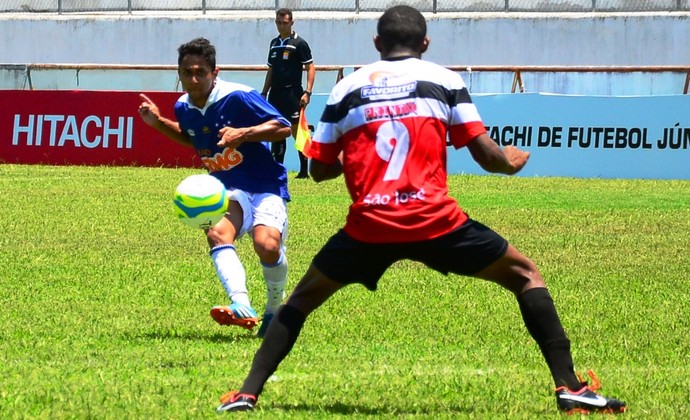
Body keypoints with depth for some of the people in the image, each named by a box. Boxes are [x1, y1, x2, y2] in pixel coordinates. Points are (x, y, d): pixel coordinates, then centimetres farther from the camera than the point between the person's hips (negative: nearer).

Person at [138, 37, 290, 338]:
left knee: (267, 244, -30)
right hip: (227, 190, 5)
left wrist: (243, 133, -26)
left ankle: (275, 311, 0)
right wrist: (159, 124, 14)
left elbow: (283, 127, -14)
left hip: (266, 188, -5)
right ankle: (241, 307, -48)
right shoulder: (183, 108, 5)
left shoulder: (238, 98, -15)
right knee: (218, 232, -30)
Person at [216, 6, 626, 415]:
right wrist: (512, 162, 24)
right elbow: (485, 154, 2)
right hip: (435, 220, -1)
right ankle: (569, 386, 3)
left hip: (369, 226, 1)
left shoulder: (347, 88, 12)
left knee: (304, 297, 22)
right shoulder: (443, 80, 8)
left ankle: (248, 393, 11)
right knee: (526, 274, 15)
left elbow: (319, 169, 15)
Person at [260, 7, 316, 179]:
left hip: (292, 93, -6)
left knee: (296, 130, -8)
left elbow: (310, 68, -6)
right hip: (275, 93, 6)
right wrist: (264, 93, 17)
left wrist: (307, 92, -15)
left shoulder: (299, 43, -3)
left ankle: (305, 170, -5)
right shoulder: (274, 43, 16)